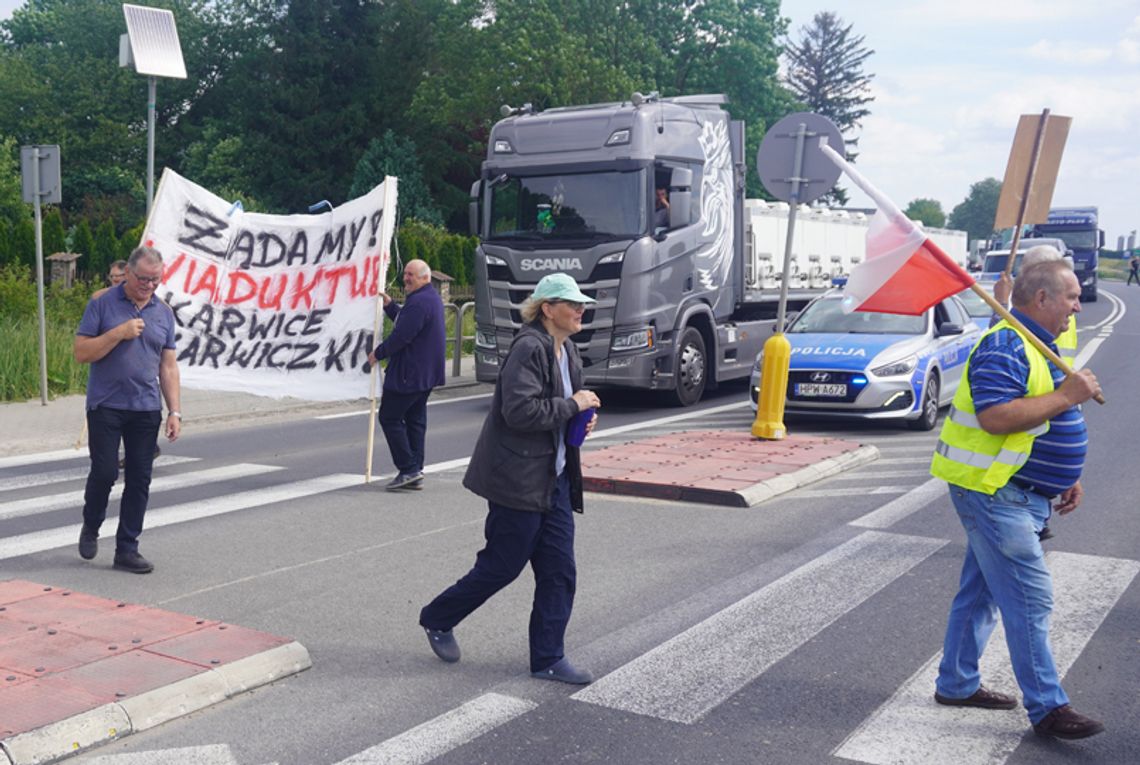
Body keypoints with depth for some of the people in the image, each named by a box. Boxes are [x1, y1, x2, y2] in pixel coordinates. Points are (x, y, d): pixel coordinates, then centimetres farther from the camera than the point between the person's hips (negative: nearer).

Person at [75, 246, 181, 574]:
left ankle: (127, 549, 12)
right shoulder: (102, 304, -3)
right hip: (106, 407, -3)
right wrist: (119, 333, -18)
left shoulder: (164, 312, 8)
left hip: (147, 409, 3)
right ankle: (91, 528, 25)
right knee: (104, 472, -5)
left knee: (140, 479, 3)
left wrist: (175, 412, 4)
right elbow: (81, 352, -7)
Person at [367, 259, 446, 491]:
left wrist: (378, 353, -8)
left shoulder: (418, 302, -19)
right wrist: (389, 304, 14)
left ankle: (408, 469, -6)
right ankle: (415, 473, 13)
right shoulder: (432, 298, 16)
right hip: (426, 374, 11)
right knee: (416, 420, 11)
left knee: (390, 417, -4)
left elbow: (401, 335, -21)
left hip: (409, 374, -10)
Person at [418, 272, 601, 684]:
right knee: (502, 566, 2)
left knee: (559, 571, 7)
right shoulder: (528, 348, -17)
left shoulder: (567, 351, 13)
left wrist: (582, 416, 7)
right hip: (519, 477, -9)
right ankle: (437, 619, 25)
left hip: (554, 477, 9)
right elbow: (520, 410, -28)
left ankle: (549, 658, 17)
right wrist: (573, 405, -18)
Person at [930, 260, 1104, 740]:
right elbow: (996, 417, -29)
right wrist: (1065, 397, -22)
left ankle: (957, 684, 26)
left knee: (981, 593, 16)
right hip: (993, 490, -10)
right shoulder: (1005, 346, -17)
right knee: (1030, 600, -6)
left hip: (1014, 495, 10)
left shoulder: (1034, 346, 17)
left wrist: (1064, 479, 19)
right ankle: (1047, 708, 2)